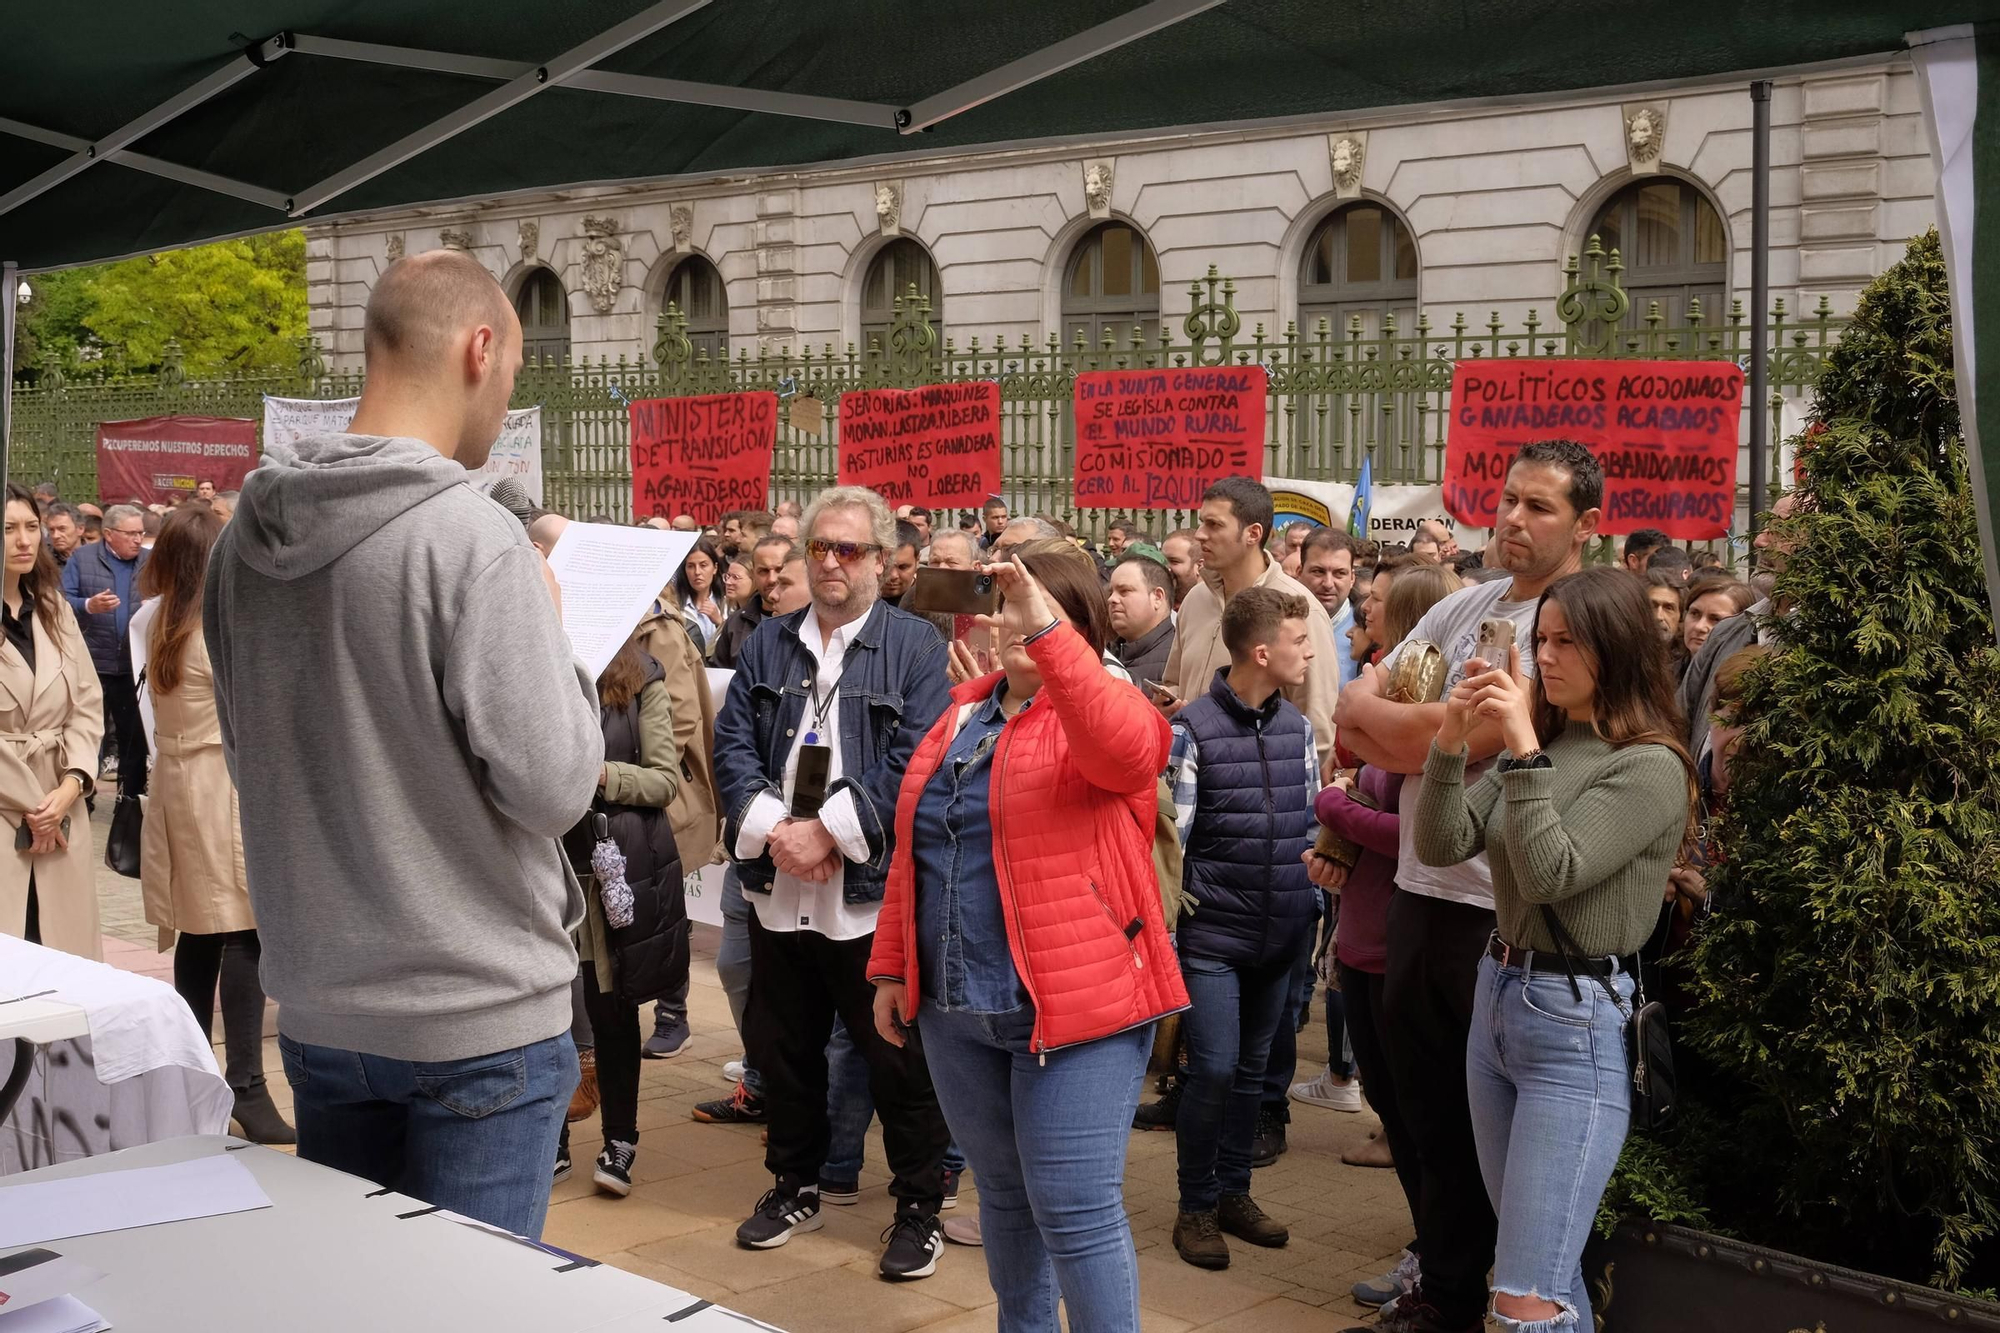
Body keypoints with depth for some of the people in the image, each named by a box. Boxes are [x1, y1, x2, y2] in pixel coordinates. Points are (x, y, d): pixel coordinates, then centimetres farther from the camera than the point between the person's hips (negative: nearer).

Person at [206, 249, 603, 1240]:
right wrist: (551, 635, -3)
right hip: (477, 1019, -6)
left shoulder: (245, 539, 2)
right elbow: (552, 786, -20)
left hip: (315, 1006, 7)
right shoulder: (474, 538, -18)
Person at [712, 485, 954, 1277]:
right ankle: (796, 1185, 33)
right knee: (781, 1047, 15)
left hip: (873, 892, -5)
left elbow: (916, 762, -12)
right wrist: (772, 829, -12)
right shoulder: (768, 646, 12)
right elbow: (732, 744, 4)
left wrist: (828, 832, -17)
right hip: (778, 891, 5)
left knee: (897, 1057, 2)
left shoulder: (916, 646, -3)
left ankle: (920, 1205, 17)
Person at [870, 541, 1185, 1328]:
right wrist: (892, 967, 14)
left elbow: (1124, 748, -32)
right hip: (956, 1007, 6)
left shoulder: (1106, 712, -6)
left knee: (1075, 1209, -6)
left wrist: (1048, 633, -37)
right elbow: (912, 854, 16)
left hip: (1075, 1001, -6)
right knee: (1004, 1197, 17)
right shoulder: (962, 716, 13)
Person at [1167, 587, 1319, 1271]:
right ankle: (1195, 1207, 11)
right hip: (1213, 935, -5)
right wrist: (1164, 933, -12)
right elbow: (1167, 839, -11)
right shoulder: (1192, 730, -10)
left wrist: (1311, 905, 10)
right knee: (1213, 1069, -6)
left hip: (1280, 933, 5)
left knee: (1252, 1068, 13)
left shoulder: (1297, 727, 6)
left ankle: (1233, 1193, 27)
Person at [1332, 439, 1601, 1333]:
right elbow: (1351, 721, 9)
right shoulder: (1463, 606, 11)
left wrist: (1370, 714, -5)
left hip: (1505, 913, -7)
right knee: (1430, 1114, 17)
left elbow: (1463, 739, -21)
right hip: (1421, 890, 7)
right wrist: (1426, 737, -11)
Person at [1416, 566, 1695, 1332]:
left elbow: (1551, 874, -22)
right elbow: (1440, 846, 4)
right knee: (1544, 1267, 18)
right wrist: (1451, 742, -10)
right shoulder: (1542, 743, 11)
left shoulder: (1649, 767, -13)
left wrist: (1524, 748, -24)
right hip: (1496, 997, 8)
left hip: (1578, 1021, -8)